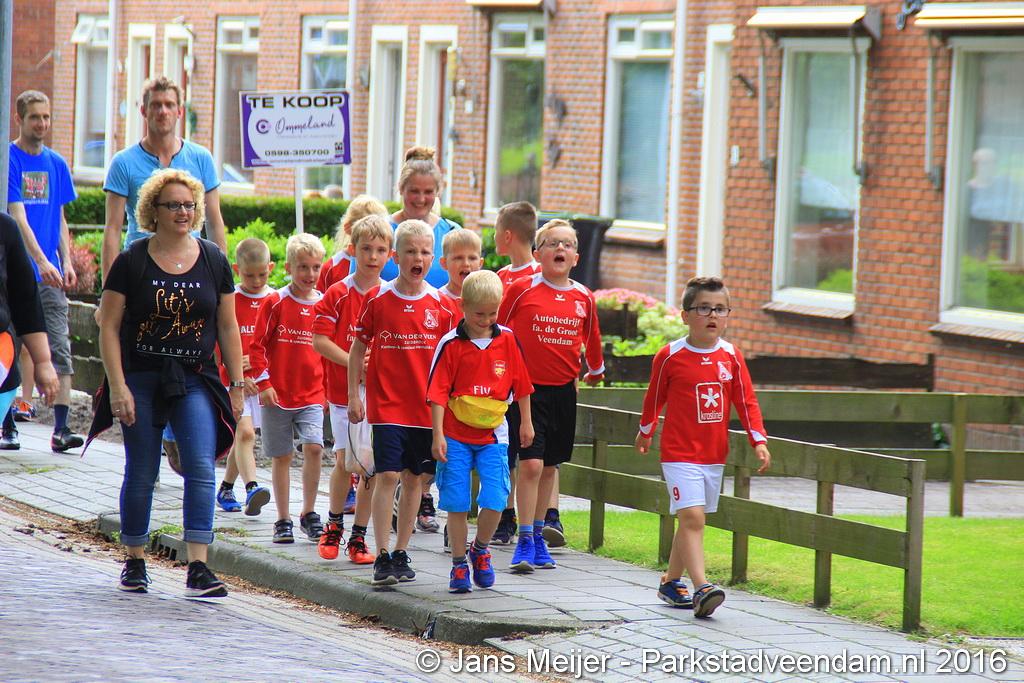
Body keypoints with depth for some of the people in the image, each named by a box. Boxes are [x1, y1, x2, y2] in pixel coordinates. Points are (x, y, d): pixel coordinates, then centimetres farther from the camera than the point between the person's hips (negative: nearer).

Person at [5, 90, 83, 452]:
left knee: (60, 348, -4)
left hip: (51, 275, 4)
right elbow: (18, 216, -14)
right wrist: (41, 261, -23)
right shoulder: (9, 160, -6)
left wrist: (66, 263, 4)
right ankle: (8, 424, 12)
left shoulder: (56, 164, 11)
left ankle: (61, 428, -8)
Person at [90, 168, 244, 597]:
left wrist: (237, 385, 8)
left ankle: (198, 570, -18)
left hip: (196, 381, 1)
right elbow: (109, 327, -2)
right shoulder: (132, 262, -2)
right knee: (140, 475, 6)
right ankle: (135, 562, 22)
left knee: (201, 467, -14)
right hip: (141, 381, -1)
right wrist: (118, 387, -10)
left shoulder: (213, 261, 6)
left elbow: (227, 327, 11)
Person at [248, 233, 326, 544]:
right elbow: (257, 346, -2)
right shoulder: (275, 303, -3)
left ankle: (309, 513, 0)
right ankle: (283, 520, 16)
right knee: (282, 457, 6)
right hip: (277, 394, -1)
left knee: (314, 447, -15)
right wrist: (264, 383, -8)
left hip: (312, 394, 1)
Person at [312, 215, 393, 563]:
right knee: (346, 461, -8)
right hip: (343, 391, -2)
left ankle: (359, 536, 11)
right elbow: (320, 341, -7)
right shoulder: (337, 295, -2)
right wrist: (355, 364, -16)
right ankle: (334, 524, 16)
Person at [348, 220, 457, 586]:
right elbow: (357, 349, 4)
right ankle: (382, 558, -8)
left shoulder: (440, 304, 3)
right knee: (388, 476, -10)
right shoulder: (377, 299, -2)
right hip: (387, 404, -3)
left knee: (414, 478, 8)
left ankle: (401, 555, 18)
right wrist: (353, 396, 1)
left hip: (426, 405, 3)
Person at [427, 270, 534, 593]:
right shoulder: (450, 344, -7)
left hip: (492, 435, 2)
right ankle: (459, 564, 14)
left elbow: (520, 384, 13)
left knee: (495, 502, -7)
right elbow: (438, 392, -7)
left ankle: (480, 550, 19)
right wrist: (438, 435, -12)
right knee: (456, 504, 1)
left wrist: (526, 422, 17)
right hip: (456, 435, -2)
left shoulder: (507, 339, 1)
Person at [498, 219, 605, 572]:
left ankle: (538, 535, 23)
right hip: (528, 387, -4)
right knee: (531, 463, -11)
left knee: (549, 466, 11)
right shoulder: (521, 289, -7)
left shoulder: (583, 298, 4)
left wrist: (595, 371, 35)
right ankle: (524, 542, -6)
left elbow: (591, 338, 22)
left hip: (563, 390, 4)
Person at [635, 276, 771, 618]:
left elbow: (746, 401, 6)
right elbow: (654, 397, 8)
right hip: (679, 453, -5)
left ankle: (670, 582, 27)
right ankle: (701, 588, -25)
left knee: (691, 520, 12)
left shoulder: (731, 356, 3)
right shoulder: (670, 356, -7)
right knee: (692, 516, -17)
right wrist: (645, 432, 20)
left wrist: (759, 440, -3)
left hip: (714, 454, 5)